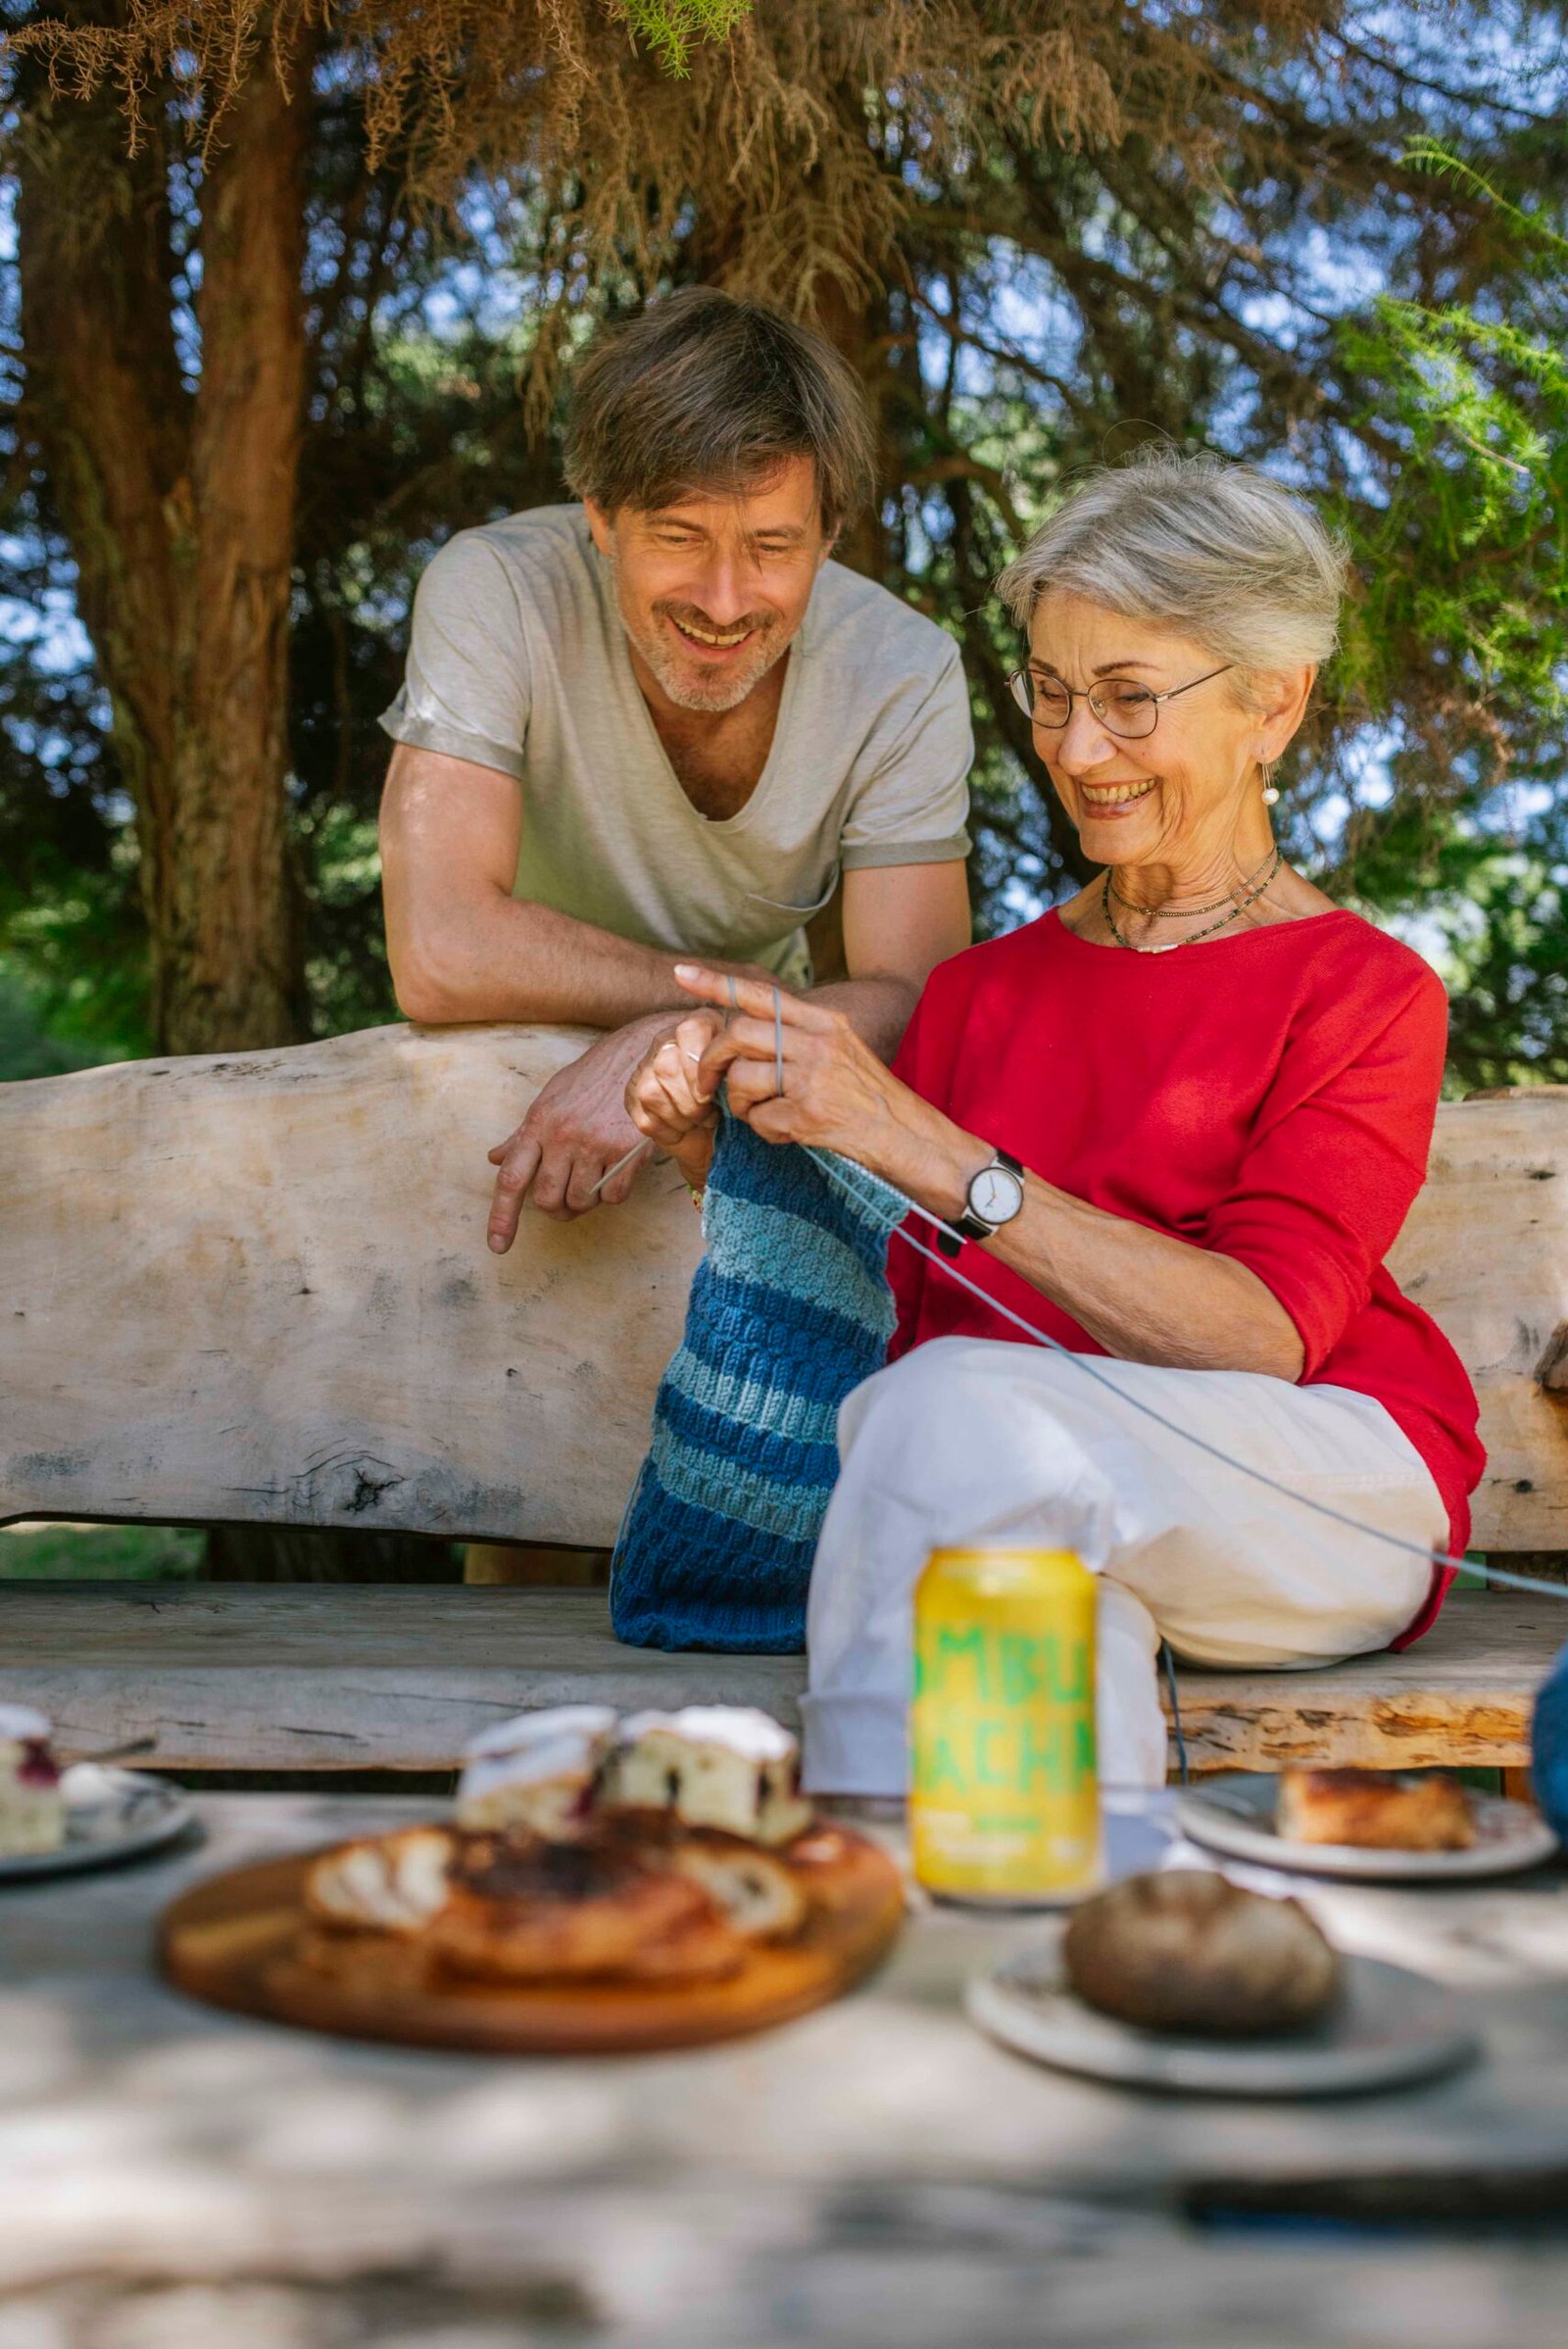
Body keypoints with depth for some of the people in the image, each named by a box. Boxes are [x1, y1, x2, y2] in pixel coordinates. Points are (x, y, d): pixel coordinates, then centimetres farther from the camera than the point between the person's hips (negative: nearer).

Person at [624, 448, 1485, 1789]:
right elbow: (887, 1311, 12)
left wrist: (921, 1148, -21)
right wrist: (744, 1170, -7)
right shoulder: (979, 989, 19)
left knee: (954, 1411, -32)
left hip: (1320, 1503, -2)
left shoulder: (1365, 993, 3)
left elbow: (1264, 1339, -14)